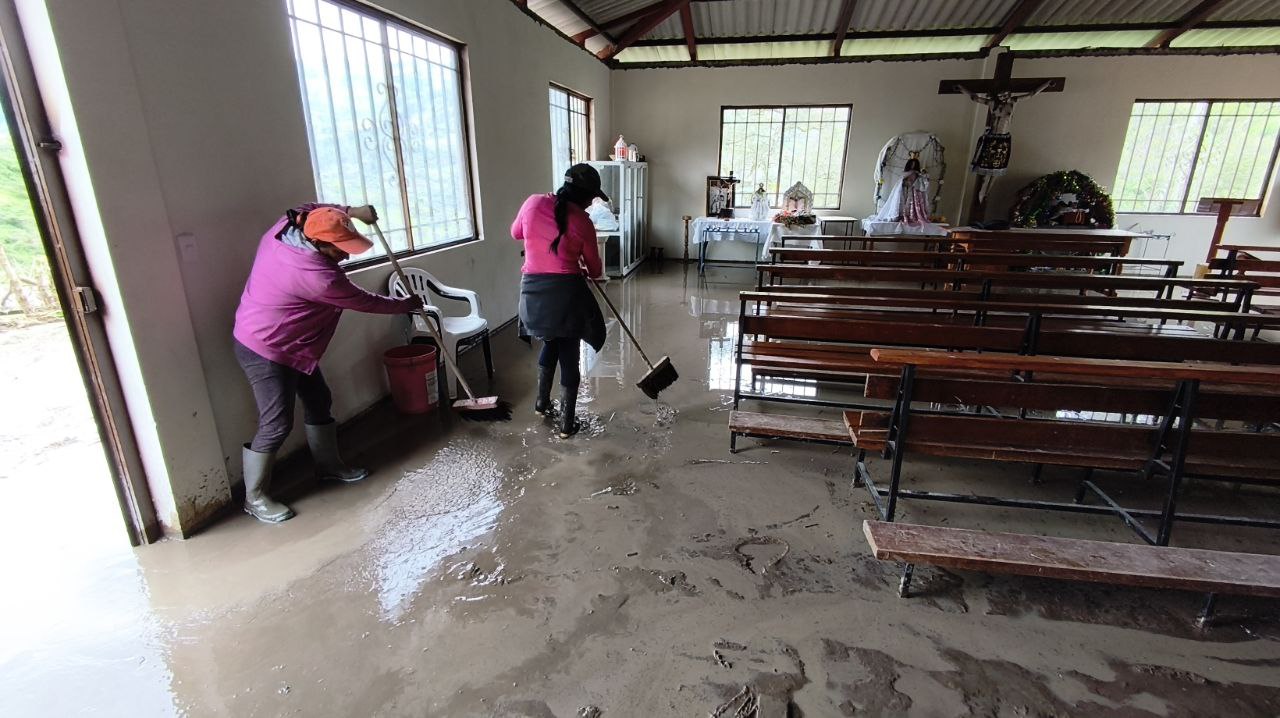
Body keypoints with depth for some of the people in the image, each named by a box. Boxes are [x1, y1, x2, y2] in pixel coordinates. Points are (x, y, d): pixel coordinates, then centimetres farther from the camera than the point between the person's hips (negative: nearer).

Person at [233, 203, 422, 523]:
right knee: (276, 424, -4)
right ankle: (255, 497, 13)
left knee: (319, 401, 16)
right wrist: (408, 304, -6)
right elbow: (366, 302, -20)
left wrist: (351, 211, 11)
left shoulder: (285, 227, -9)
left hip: (290, 345, 10)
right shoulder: (318, 277, -33)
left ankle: (328, 463, 34)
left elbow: (310, 208, 16)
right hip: (265, 351, -10)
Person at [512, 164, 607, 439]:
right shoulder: (582, 222, -7)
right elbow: (594, 268, 4)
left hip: (534, 290, 4)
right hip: (566, 293, -4)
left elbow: (516, 233, 19)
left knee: (551, 342, 28)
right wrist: (589, 273, 27)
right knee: (569, 356, 8)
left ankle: (542, 402, 36)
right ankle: (567, 423, 16)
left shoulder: (533, 203, 0)